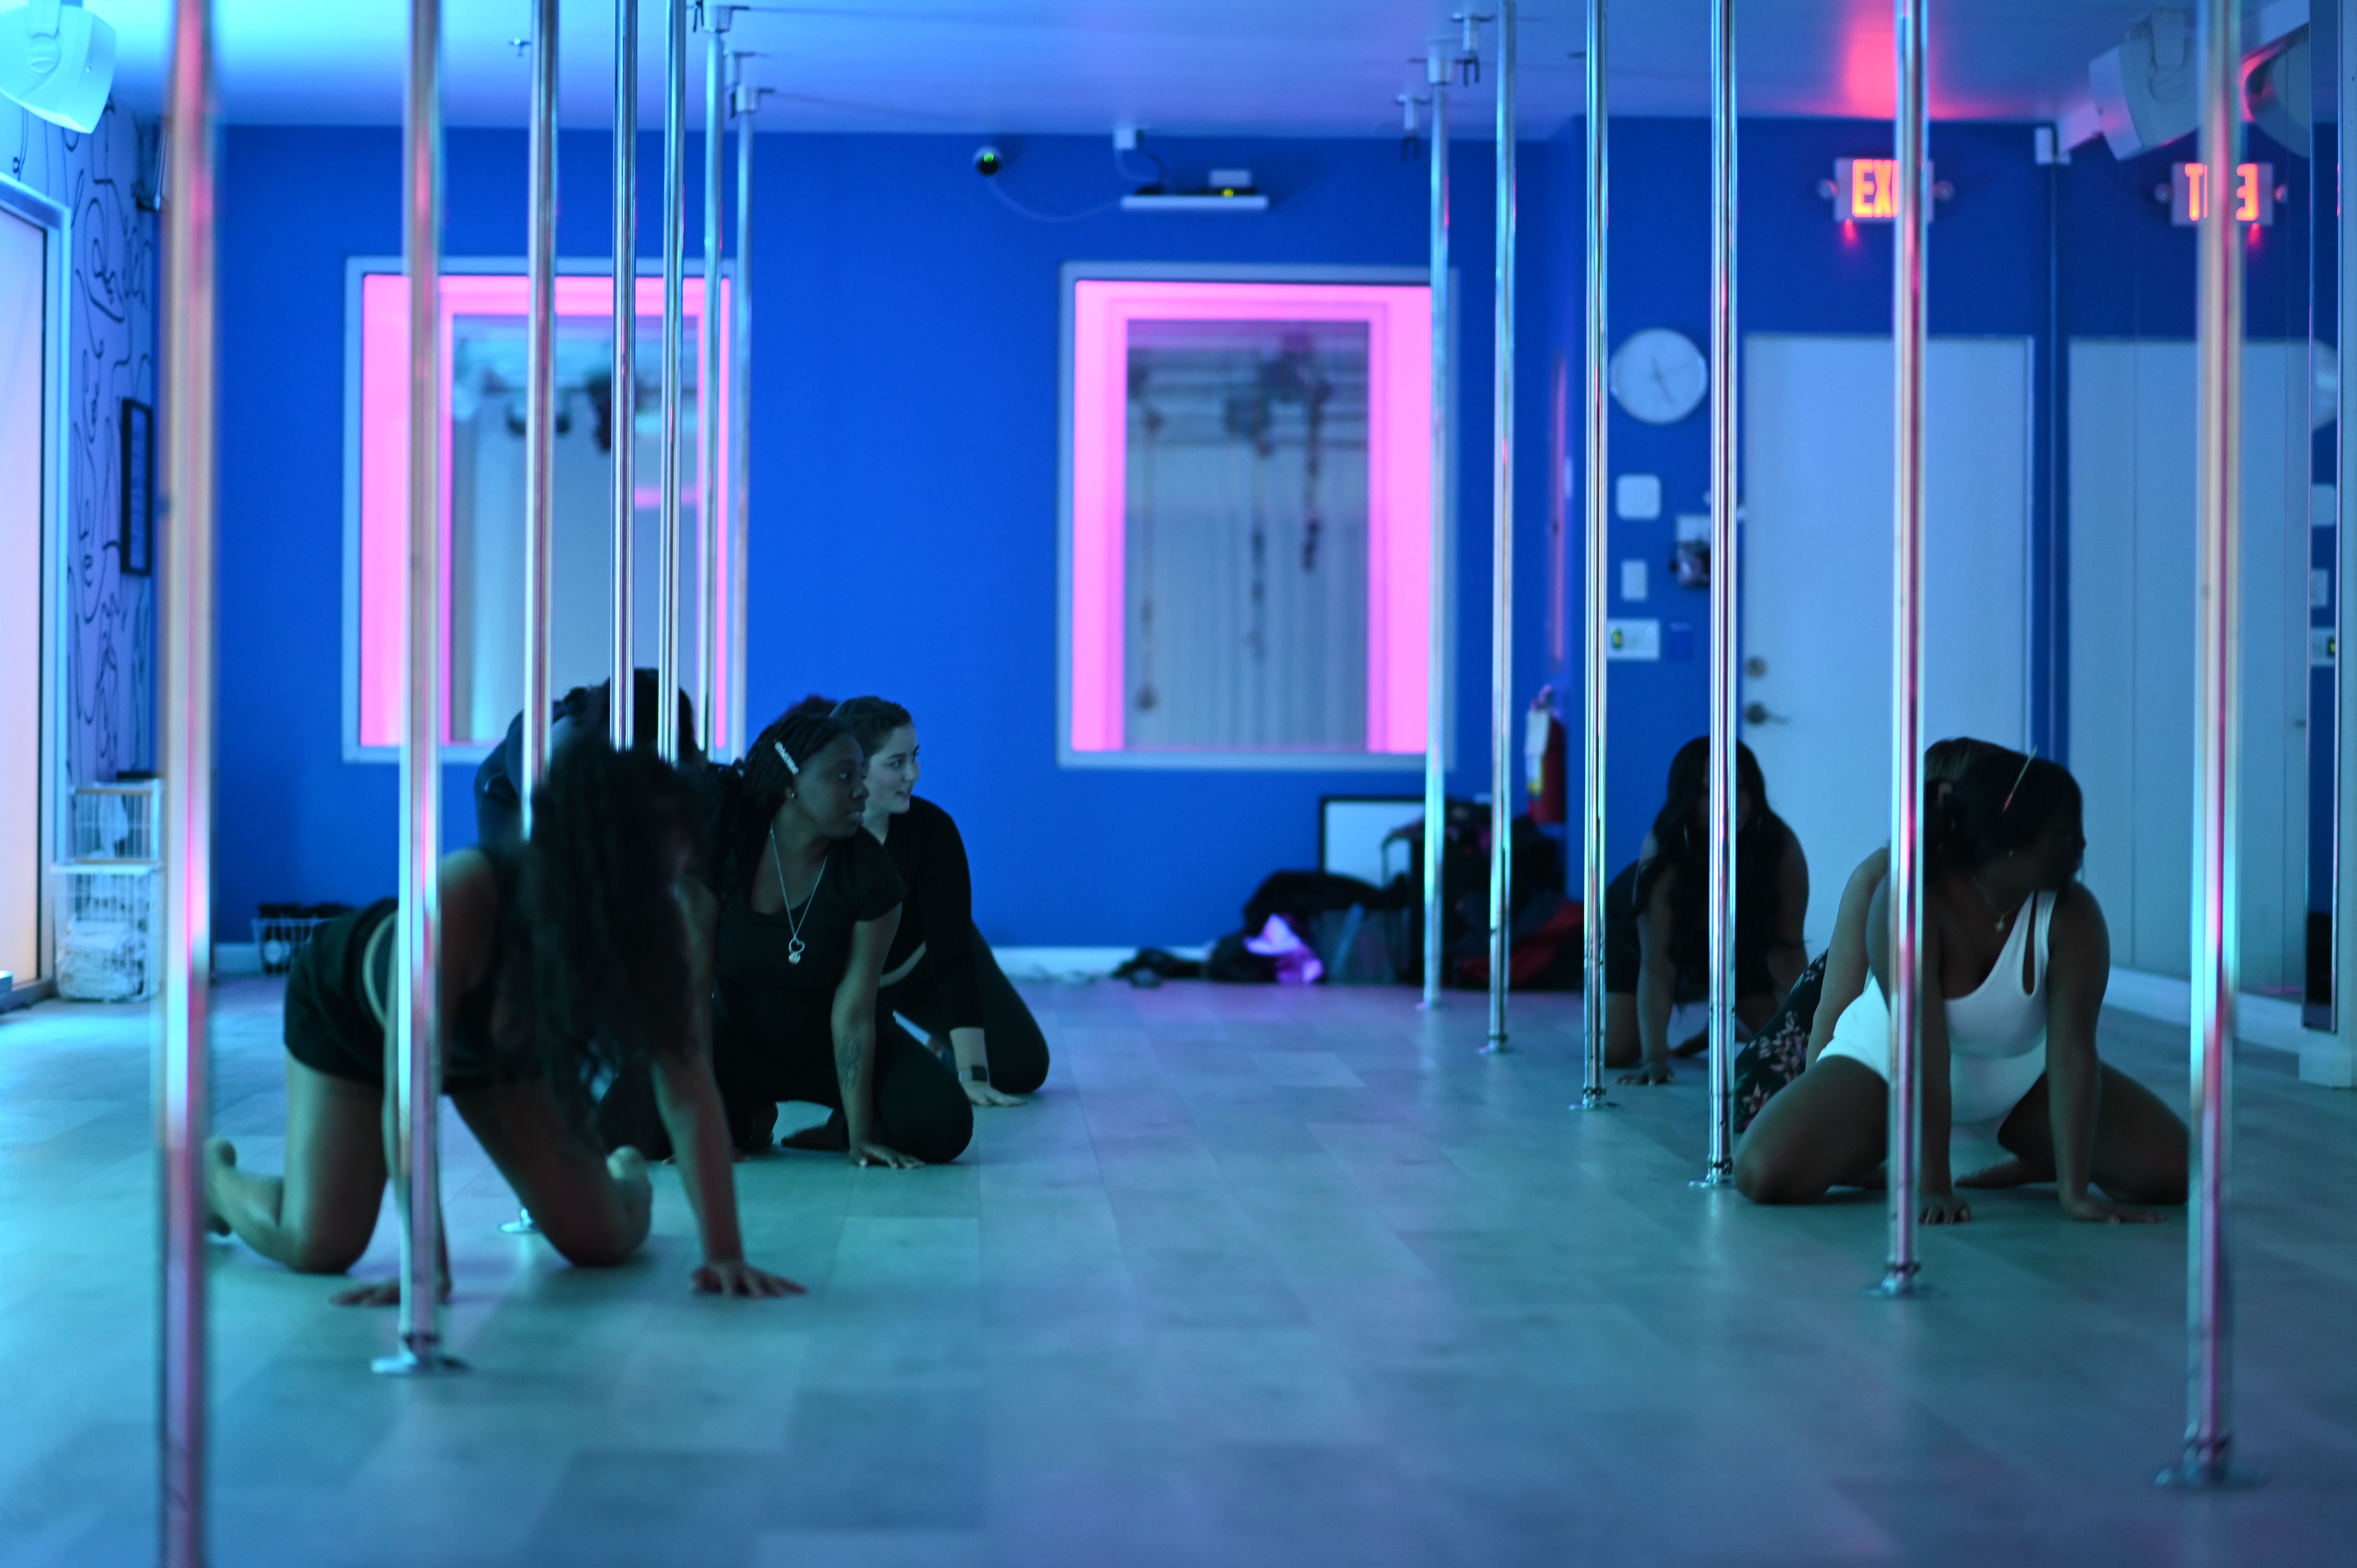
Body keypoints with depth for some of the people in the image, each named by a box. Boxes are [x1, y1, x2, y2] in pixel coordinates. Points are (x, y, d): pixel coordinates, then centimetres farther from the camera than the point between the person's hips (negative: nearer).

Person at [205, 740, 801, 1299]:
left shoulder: (666, 924, -34)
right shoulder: (461, 895, -46)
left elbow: (690, 1090, -33)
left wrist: (725, 1252, -40)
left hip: (504, 1042, 3)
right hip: (353, 1007, -3)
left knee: (600, 1242, -7)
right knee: (318, 1243, -13)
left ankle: (628, 1175, 31)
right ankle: (212, 1172, 22)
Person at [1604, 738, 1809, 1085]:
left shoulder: (1782, 847, -34)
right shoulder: (1662, 852, -40)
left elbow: (1787, 951, -28)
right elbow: (1656, 963, -41)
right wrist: (1655, 1059, -48)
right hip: (1639, 928, -2)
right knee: (1615, 1052, -14)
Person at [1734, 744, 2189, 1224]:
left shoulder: (2071, 915, -24)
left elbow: (2072, 1051, -28)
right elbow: (1923, 1049, -35)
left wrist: (2074, 1191, -34)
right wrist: (1935, 1188, -36)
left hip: (2022, 1077, 3)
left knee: (2172, 1170, -12)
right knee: (1768, 1175, -25)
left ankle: (2031, 1166, 14)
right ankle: (1880, 1158, 7)